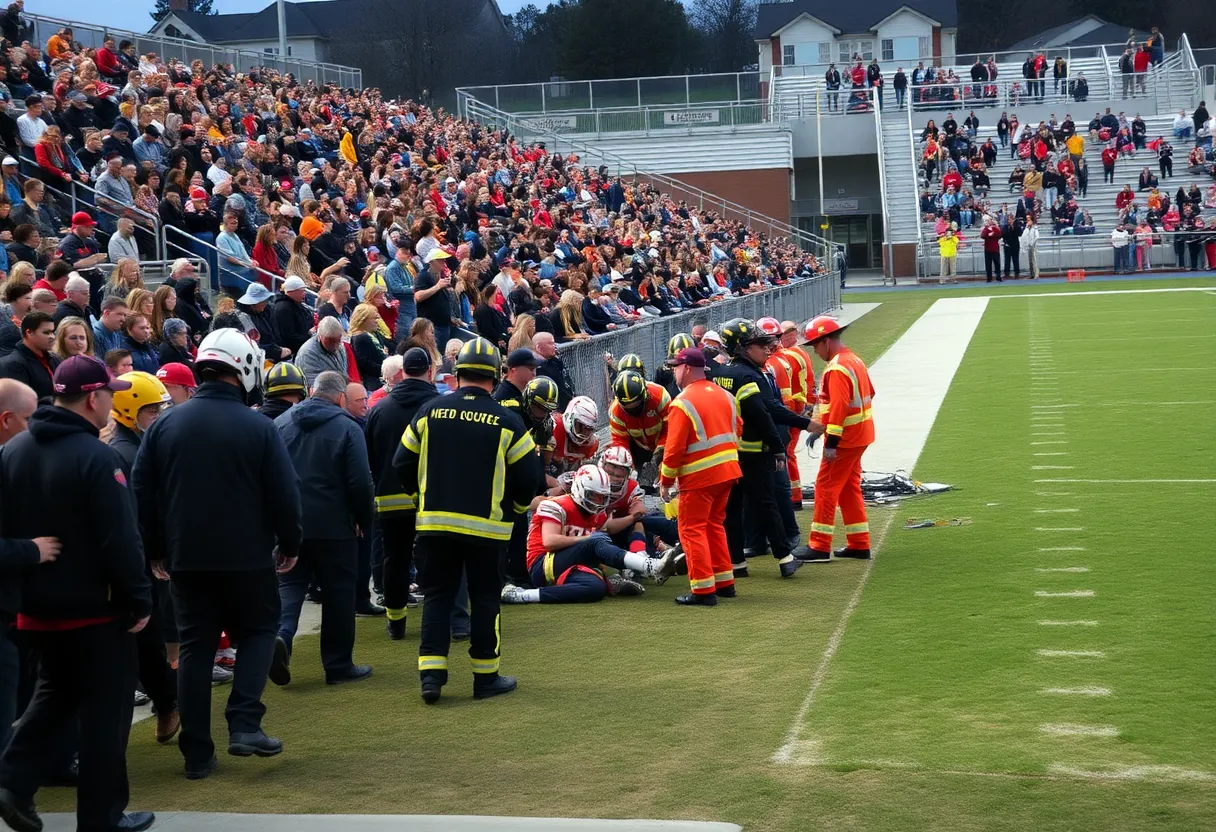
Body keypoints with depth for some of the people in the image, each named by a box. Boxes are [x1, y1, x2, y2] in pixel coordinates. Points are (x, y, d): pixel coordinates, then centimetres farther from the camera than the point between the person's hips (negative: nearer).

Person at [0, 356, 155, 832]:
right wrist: (139, 599, -12)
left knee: (55, 693, 23)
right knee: (105, 706, 5)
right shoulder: (94, 458, -20)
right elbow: (120, 538, -21)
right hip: (95, 605, -7)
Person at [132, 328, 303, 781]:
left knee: (195, 645, 9)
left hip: (186, 557, 3)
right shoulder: (259, 428, -10)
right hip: (247, 557, -3)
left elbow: (142, 490, 4)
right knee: (257, 631, 15)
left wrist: (156, 549, 13)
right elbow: (285, 494, -9)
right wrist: (290, 546, 6)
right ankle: (244, 724, -3)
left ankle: (197, 752, 9)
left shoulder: (165, 424, 0)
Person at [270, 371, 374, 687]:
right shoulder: (347, 428, -9)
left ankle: (281, 635, -17)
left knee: (290, 584, 11)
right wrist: (364, 522, 1)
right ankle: (339, 666, 13)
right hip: (334, 527, -3)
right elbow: (360, 483, -13)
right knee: (338, 591, 8)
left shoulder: (280, 423, 4)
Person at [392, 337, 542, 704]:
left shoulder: (430, 412, -1)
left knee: (437, 596, 10)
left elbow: (403, 463, 5)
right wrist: (514, 507, 16)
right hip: (486, 527, -2)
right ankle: (486, 677, 14)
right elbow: (529, 475, -4)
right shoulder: (507, 422, -7)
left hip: (434, 522, 2)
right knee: (485, 599, 9)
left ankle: (431, 674, 2)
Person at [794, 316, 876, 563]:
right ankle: (859, 544, 18)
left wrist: (831, 442, -26)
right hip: (859, 436, 10)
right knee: (849, 488, 15)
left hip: (845, 438, -10)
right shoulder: (854, 360, 13)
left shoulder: (837, 368, -18)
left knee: (826, 488, -4)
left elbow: (839, 406, -25)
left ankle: (819, 546, -2)